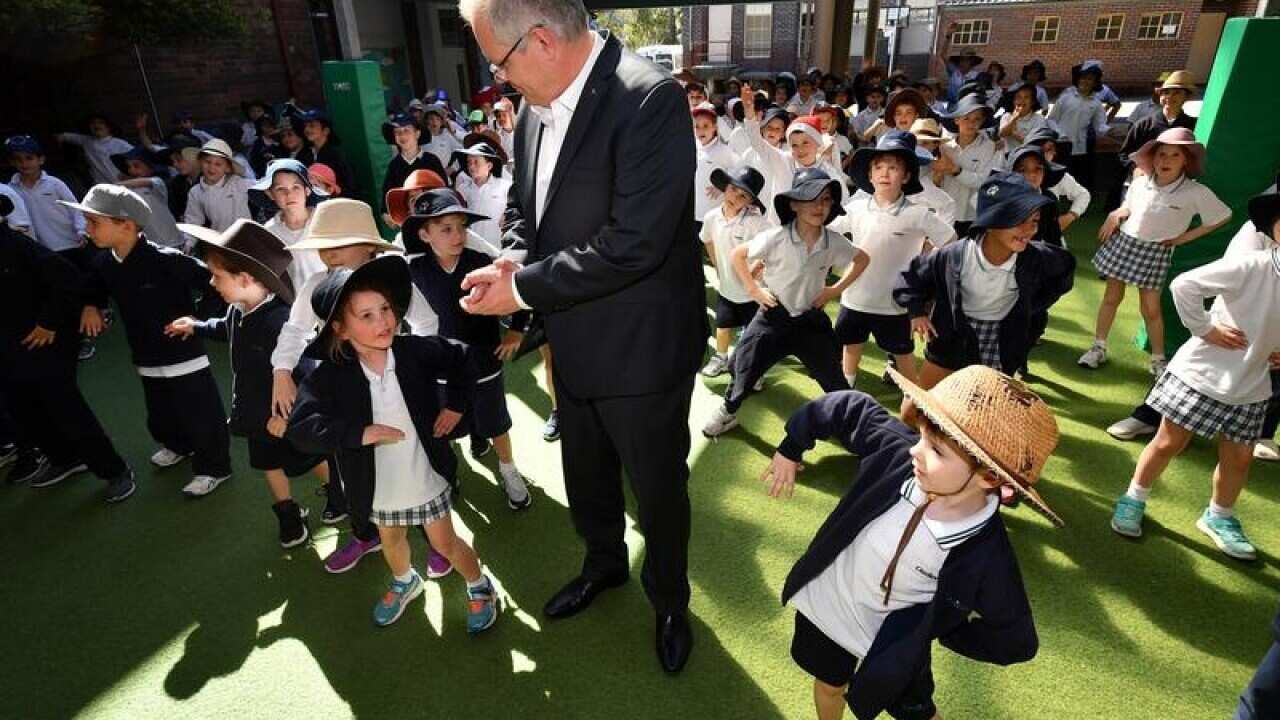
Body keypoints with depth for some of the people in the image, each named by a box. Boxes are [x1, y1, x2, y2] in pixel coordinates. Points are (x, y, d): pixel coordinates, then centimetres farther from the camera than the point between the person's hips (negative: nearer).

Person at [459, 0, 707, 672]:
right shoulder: (535, 109, 2)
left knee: (658, 490, 14)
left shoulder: (650, 99, -22)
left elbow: (632, 243, -28)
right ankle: (604, 564, 55)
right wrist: (510, 265, -6)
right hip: (574, 344, 8)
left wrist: (524, 288, -19)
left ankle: (669, 600, 43)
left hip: (642, 348, -7)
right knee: (585, 480, 26)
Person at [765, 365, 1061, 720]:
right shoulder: (897, 449, -29)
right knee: (828, 684, 31)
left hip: (891, 645, -3)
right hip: (823, 603, 4)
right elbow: (849, 408, -11)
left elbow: (1015, 642, -16)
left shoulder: (988, 557, -33)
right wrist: (791, 448, -2)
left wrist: (933, 627, -14)